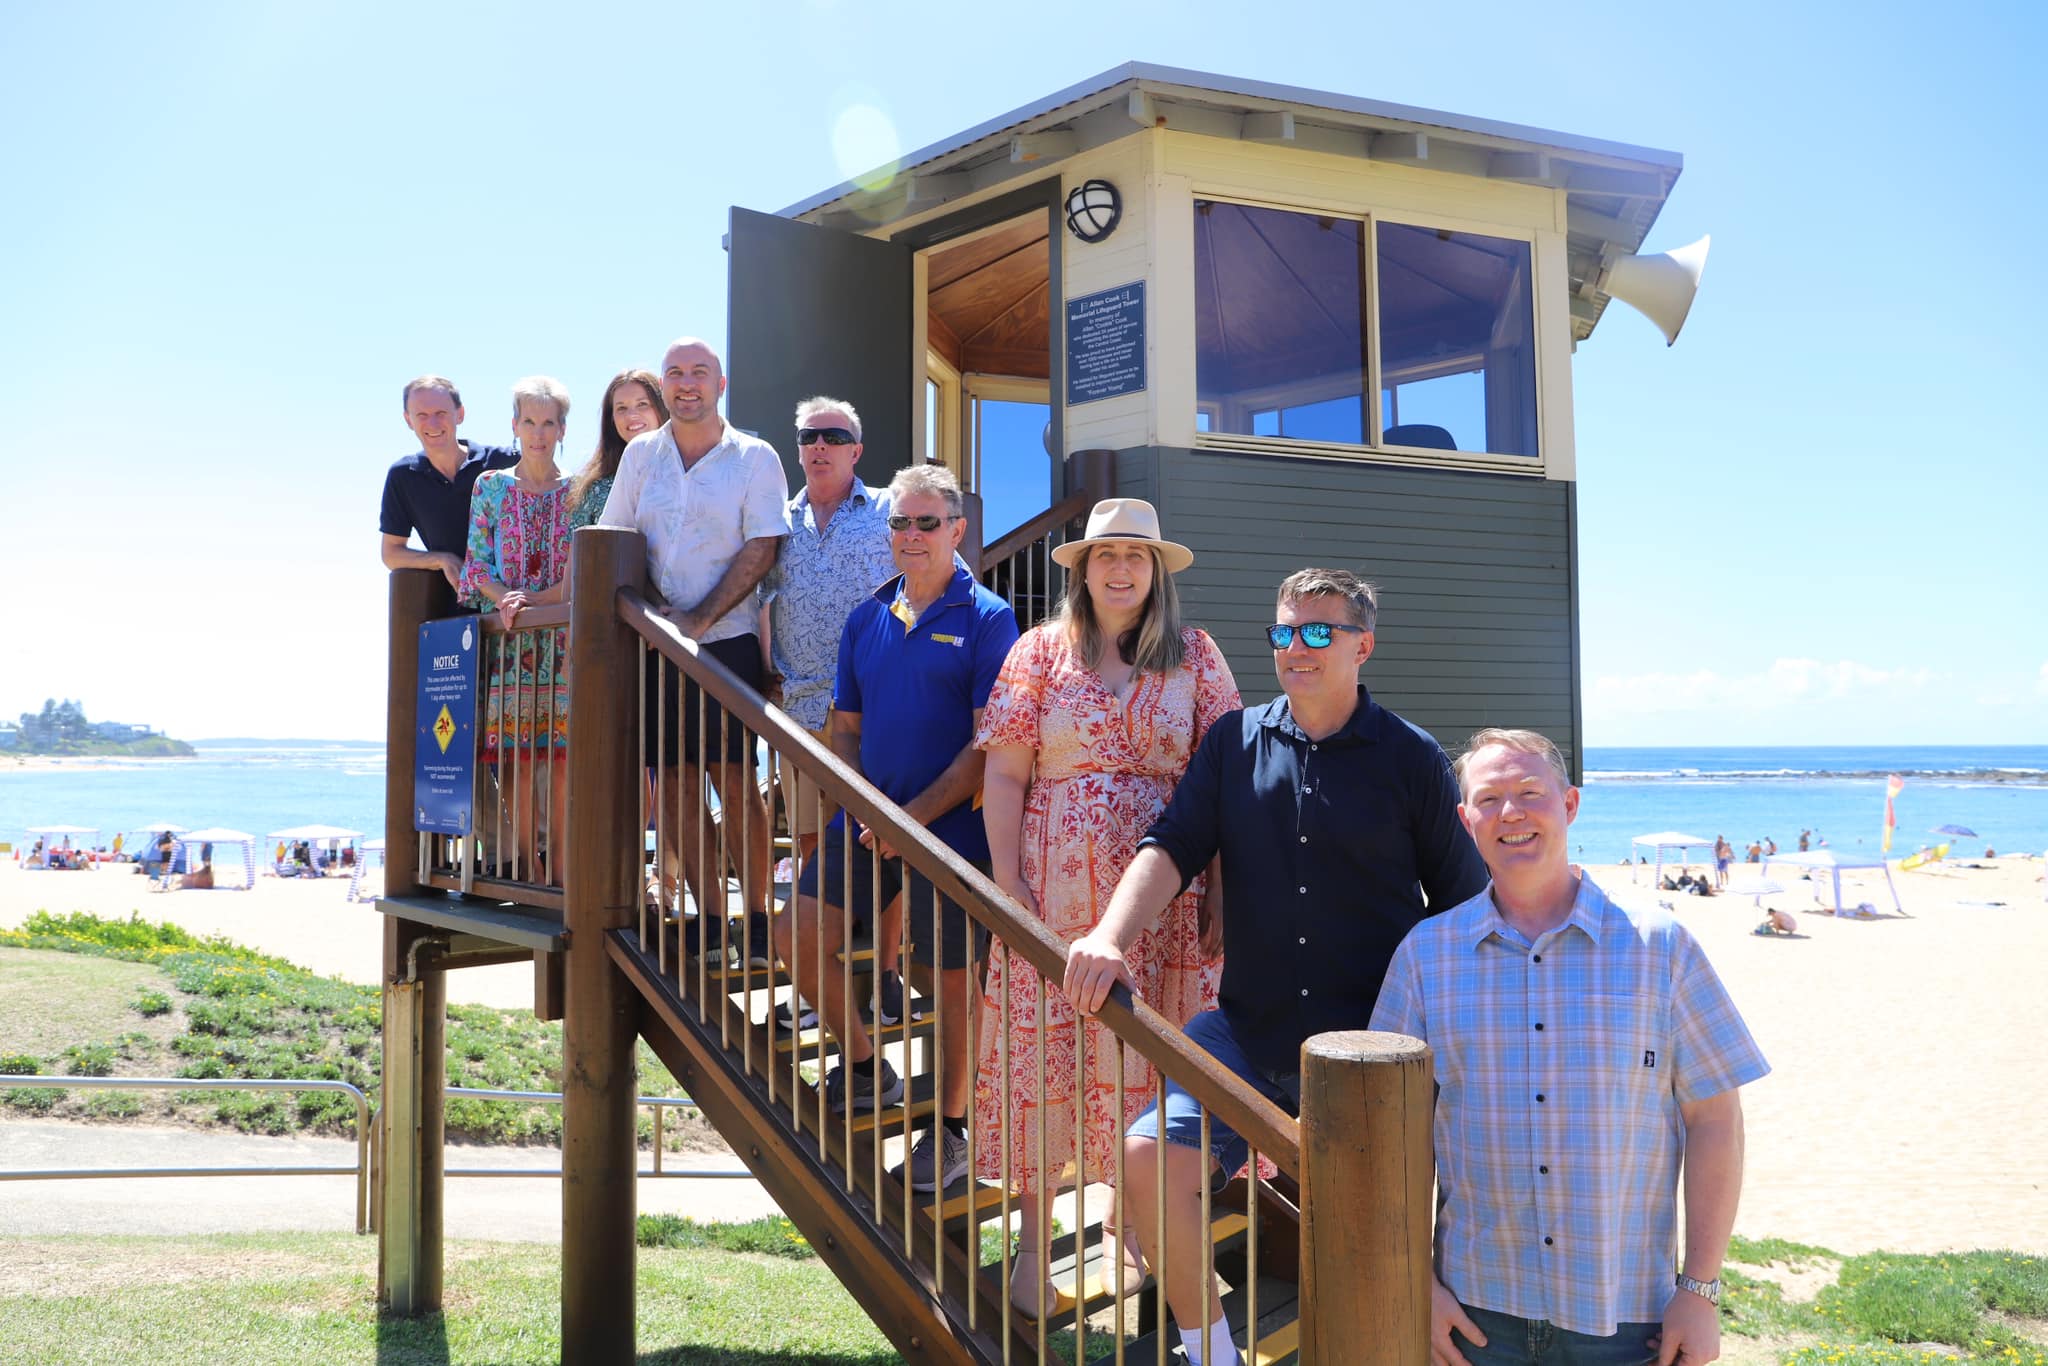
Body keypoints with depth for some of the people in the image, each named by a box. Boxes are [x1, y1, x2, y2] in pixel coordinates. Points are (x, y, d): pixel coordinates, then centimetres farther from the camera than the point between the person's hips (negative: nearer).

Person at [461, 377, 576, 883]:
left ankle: (560, 864, 1)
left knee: (561, 753, -5)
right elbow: (476, 564, 6)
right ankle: (527, 864, 6)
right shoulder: (490, 486, 10)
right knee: (513, 753, -2)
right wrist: (504, 598, -13)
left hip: (563, 638, -1)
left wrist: (530, 600, -14)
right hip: (505, 637, 1)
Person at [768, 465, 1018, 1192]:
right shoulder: (867, 619, 10)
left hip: (951, 827, -6)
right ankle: (865, 1066, 29)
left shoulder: (986, 619, -7)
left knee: (950, 975, 3)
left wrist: (916, 814, -17)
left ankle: (950, 1129, 22)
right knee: (798, 941, 6)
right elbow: (846, 729, 14)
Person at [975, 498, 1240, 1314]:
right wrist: (1007, 881, -6)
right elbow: (1004, 773, 2)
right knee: (1043, 1051, 1)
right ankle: (1034, 1240, 13)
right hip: (1056, 892, 0)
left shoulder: (1195, 656, 7)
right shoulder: (1041, 651, 6)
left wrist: (1221, 888, -2)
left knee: (1142, 1056, 5)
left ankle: (1128, 1227, 23)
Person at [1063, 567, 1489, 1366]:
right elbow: (1171, 849, -2)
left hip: (1374, 1047, -2)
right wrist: (1110, 936, -20)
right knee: (1150, 1160, -14)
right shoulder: (1235, 741, 7)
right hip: (1250, 1031, 2)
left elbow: (1463, 906, 5)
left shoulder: (1410, 758, 0)